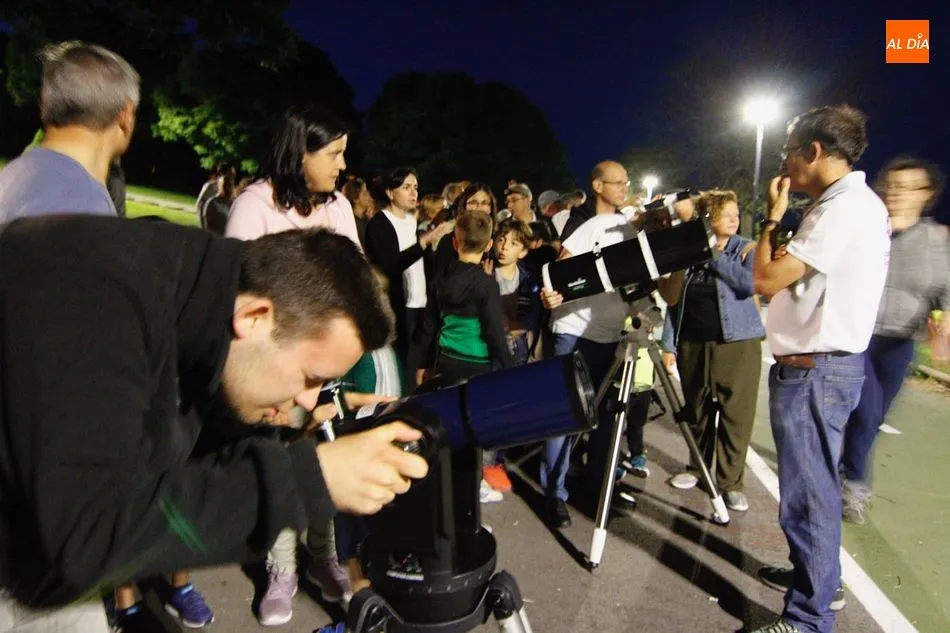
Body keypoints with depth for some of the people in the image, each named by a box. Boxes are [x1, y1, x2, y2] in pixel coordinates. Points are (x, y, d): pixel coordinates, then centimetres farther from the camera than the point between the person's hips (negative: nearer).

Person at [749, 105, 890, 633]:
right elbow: (789, 278, 17)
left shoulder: (846, 207, -18)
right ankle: (818, 578, 38)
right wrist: (783, 220, 12)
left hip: (815, 370, -11)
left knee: (807, 493, -3)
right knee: (813, 486, 21)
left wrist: (772, 217, -8)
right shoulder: (851, 204, 14)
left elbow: (766, 279, -20)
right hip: (823, 364, 11)